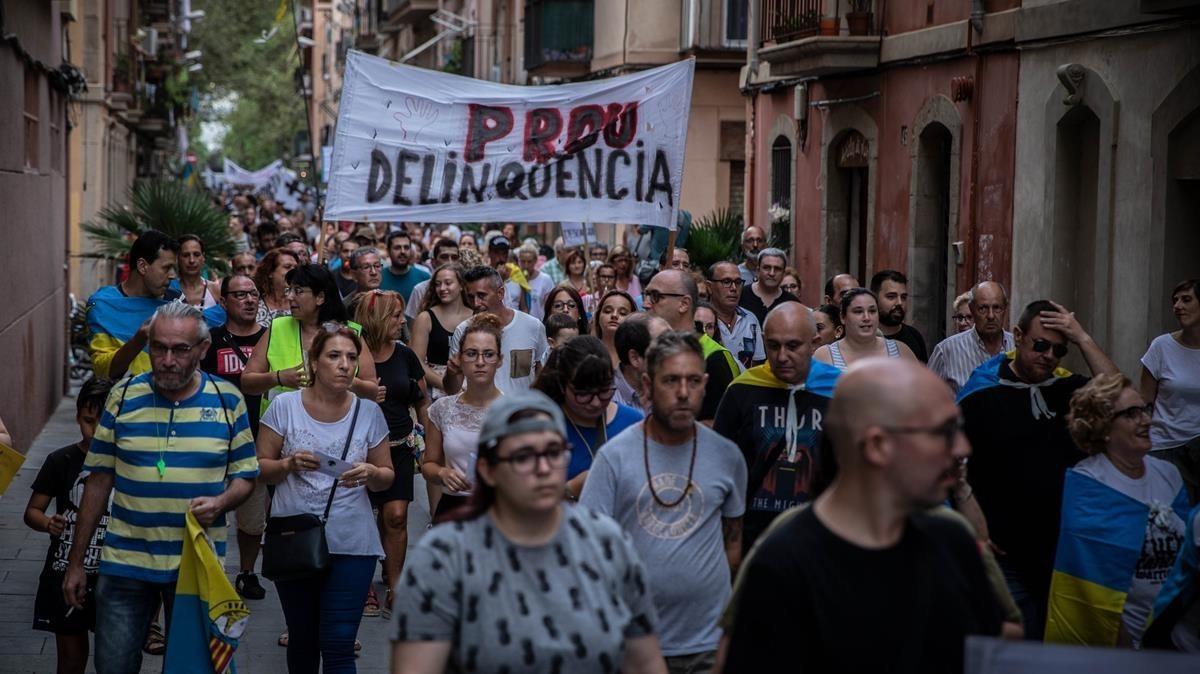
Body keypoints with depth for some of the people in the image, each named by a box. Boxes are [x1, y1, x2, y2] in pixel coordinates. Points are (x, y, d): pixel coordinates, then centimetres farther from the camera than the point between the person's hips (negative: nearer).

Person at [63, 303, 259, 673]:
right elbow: (99, 480, 4)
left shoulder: (228, 400, -1)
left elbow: (245, 475, 5)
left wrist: (220, 503, -18)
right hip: (125, 562, 0)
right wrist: (75, 562, 5)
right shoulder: (123, 397, -1)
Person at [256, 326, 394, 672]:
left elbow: (387, 476, 8)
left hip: (351, 544, 0)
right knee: (302, 639, 13)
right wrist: (290, 465, -18)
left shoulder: (369, 412, 1)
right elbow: (260, 468, 2)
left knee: (338, 645, -7)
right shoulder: (284, 406, -2)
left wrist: (371, 474, -14)